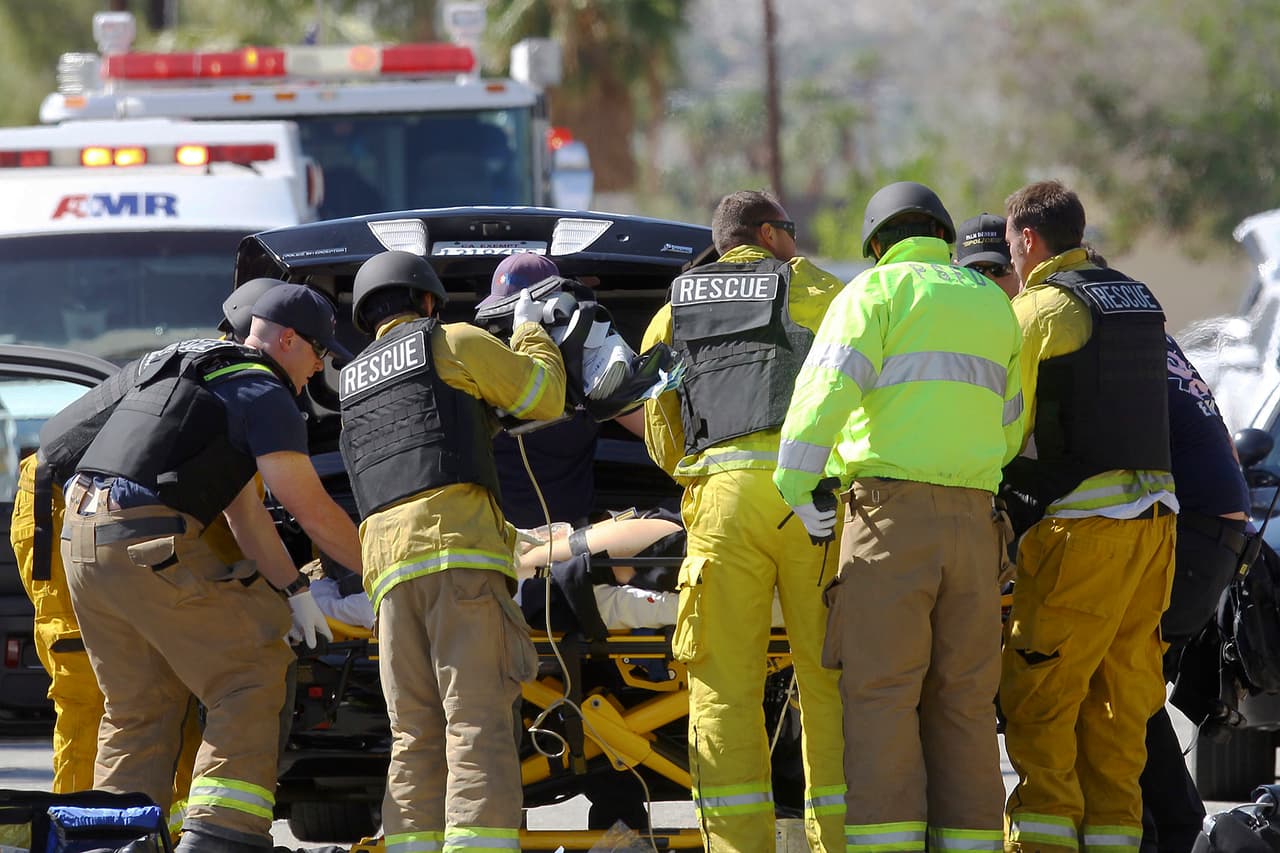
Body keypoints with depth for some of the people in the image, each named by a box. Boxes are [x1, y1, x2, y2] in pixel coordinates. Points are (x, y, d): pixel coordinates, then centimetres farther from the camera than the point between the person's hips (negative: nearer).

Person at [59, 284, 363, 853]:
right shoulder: (264, 396, -2)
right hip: (149, 543, -9)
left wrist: (295, 590, 23)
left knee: (138, 707, 16)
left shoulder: (193, 373, 26)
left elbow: (244, 508, 26)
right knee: (251, 677, -2)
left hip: (82, 535, 9)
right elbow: (314, 513, -4)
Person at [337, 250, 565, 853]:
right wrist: (531, 330, 30)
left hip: (388, 562, 6)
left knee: (416, 738, 4)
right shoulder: (453, 343, 9)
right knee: (478, 723, -13)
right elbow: (544, 396, 13)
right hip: (459, 547, -6)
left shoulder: (352, 385, 28)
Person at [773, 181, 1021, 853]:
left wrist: (796, 485, -11)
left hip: (891, 512, -5)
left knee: (881, 695, -7)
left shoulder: (877, 291, 2)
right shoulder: (992, 304, 19)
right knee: (963, 700, 8)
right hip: (973, 514, 5)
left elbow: (829, 386, -13)